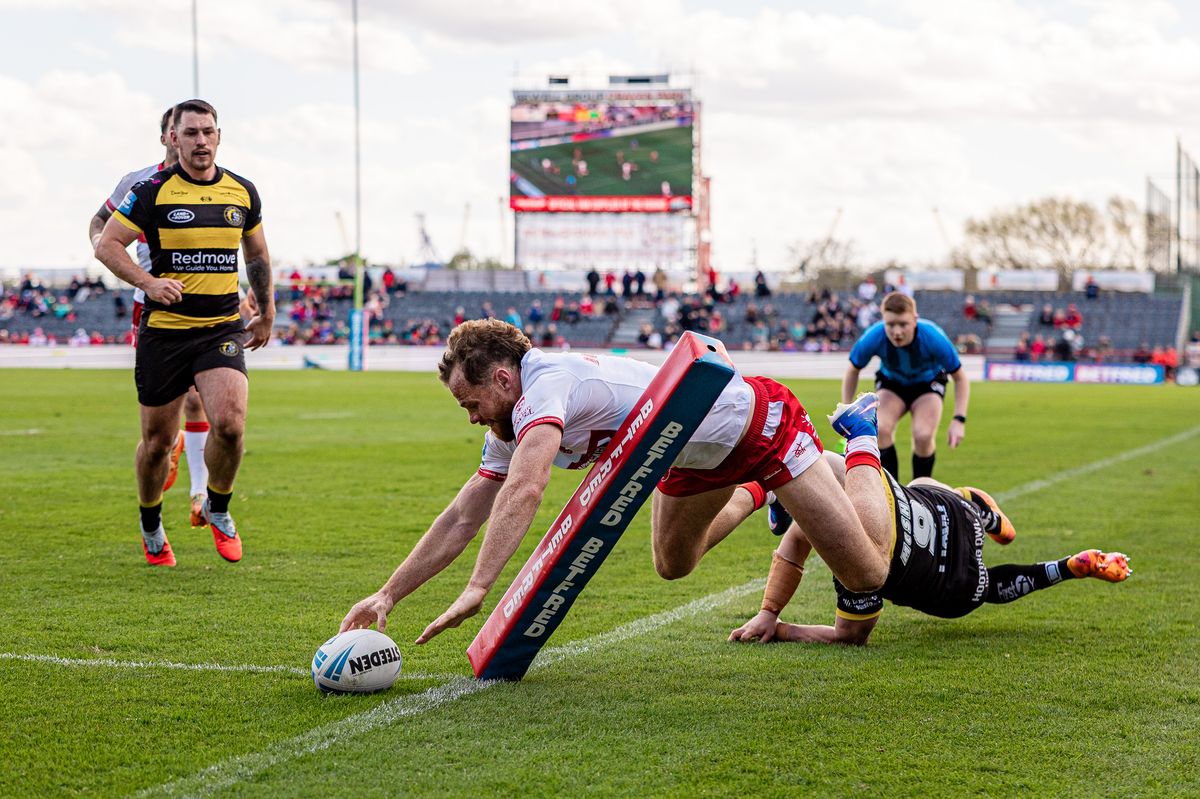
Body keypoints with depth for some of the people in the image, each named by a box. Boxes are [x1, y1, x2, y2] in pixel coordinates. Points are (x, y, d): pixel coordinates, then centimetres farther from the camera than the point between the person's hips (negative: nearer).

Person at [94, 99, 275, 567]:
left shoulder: (243, 192, 6)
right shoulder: (153, 191, -5)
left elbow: (257, 254, 22)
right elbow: (107, 245, -5)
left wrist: (267, 314, 24)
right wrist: (148, 282, -20)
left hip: (222, 330, 2)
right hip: (163, 330, -1)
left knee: (229, 423, -20)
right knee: (157, 440, 5)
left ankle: (218, 509, 8)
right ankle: (151, 527, 32)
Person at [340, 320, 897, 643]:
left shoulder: (546, 382, -33)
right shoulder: (513, 426, -5)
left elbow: (523, 491, -47)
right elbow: (462, 520, -3)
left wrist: (477, 589, -52)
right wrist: (387, 596, -10)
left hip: (757, 423, -9)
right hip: (699, 457, 9)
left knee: (867, 575, -4)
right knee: (674, 566, 24)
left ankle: (862, 448, 24)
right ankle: (755, 494, 45)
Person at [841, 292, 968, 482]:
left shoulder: (934, 338, -35)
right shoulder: (873, 338, -32)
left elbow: (960, 378, -18)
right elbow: (852, 372, -10)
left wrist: (959, 420, -26)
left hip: (928, 383, -1)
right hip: (891, 383, 1)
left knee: (923, 436, -25)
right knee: (881, 429, -27)